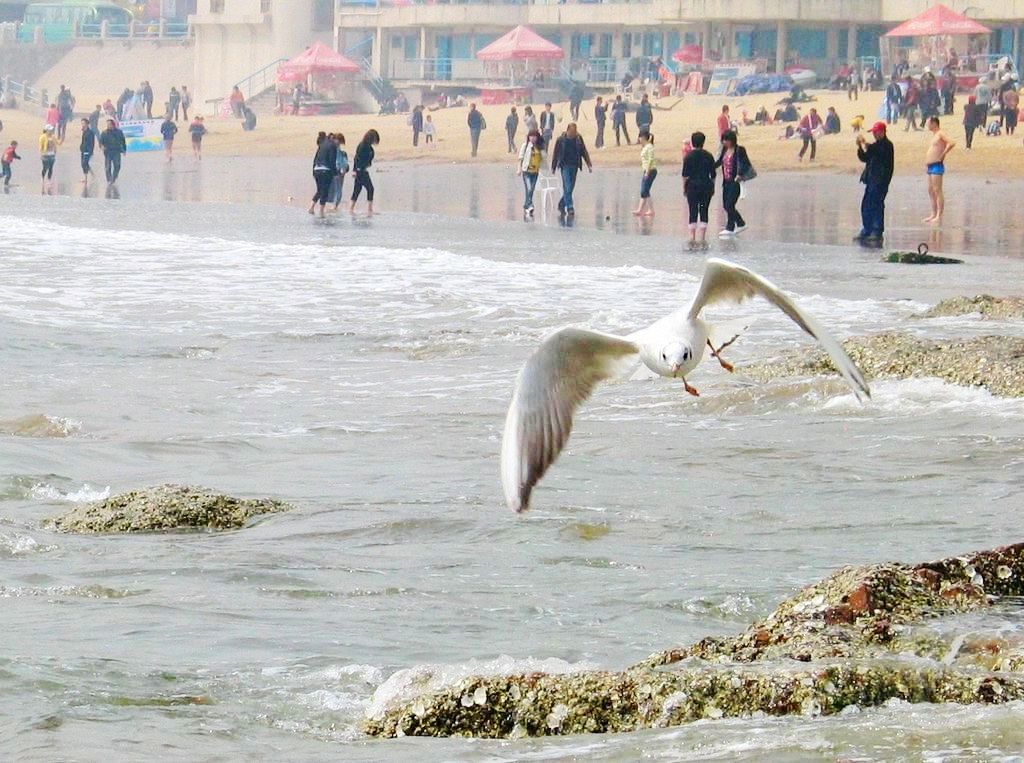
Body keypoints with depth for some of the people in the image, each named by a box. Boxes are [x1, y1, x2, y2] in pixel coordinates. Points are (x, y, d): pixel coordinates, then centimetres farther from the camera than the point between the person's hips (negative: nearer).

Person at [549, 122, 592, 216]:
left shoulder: (578, 138, 3)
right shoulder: (561, 139, -5)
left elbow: (584, 152, 6)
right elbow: (555, 154, 1)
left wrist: (589, 165, 0)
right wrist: (553, 167, 3)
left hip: (574, 166, 4)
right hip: (565, 166, -4)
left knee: (570, 188, 9)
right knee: (567, 188, -12)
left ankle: (561, 205, 25)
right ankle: (569, 207, -14)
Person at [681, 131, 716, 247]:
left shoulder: (689, 156, -5)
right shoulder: (708, 156, 2)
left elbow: (685, 174, -6)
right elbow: (713, 174, 5)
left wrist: (684, 187, 3)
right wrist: (713, 187, 14)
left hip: (692, 185, -2)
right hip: (706, 185, 2)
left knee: (693, 212, 2)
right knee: (704, 211, 5)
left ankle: (692, 237, -3)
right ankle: (702, 237, 2)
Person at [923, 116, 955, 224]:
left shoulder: (941, 134, -10)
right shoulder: (934, 135, 19)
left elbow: (951, 143, -25)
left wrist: (943, 154, -17)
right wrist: (926, 162, 21)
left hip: (937, 166, -10)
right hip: (930, 166, 10)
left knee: (937, 190, -11)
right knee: (931, 191, 11)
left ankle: (939, 216, -12)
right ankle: (933, 214, 15)